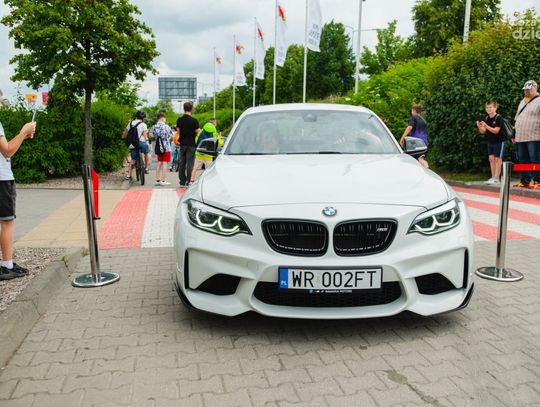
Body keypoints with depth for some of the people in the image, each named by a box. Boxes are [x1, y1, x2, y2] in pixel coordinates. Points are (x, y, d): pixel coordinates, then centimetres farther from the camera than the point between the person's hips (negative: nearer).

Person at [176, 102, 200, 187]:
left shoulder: (179, 120, 4)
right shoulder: (194, 120, -12)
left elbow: (179, 132, 12)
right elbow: (198, 133, -8)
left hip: (182, 144, 5)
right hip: (191, 144, -5)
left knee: (181, 163, 11)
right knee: (190, 164, -1)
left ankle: (182, 182, 15)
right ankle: (188, 182, -2)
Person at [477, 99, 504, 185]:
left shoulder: (498, 118, -15)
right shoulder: (486, 118, 2)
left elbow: (496, 131, -23)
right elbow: (483, 132, 1)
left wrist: (486, 126, -32)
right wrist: (479, 126, -20)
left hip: (499, 141, -6)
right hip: (490, 142, 6)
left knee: (497, 158, -3)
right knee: (491, 158, 5)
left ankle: (496, 178, -1)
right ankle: (493, 177, 11)